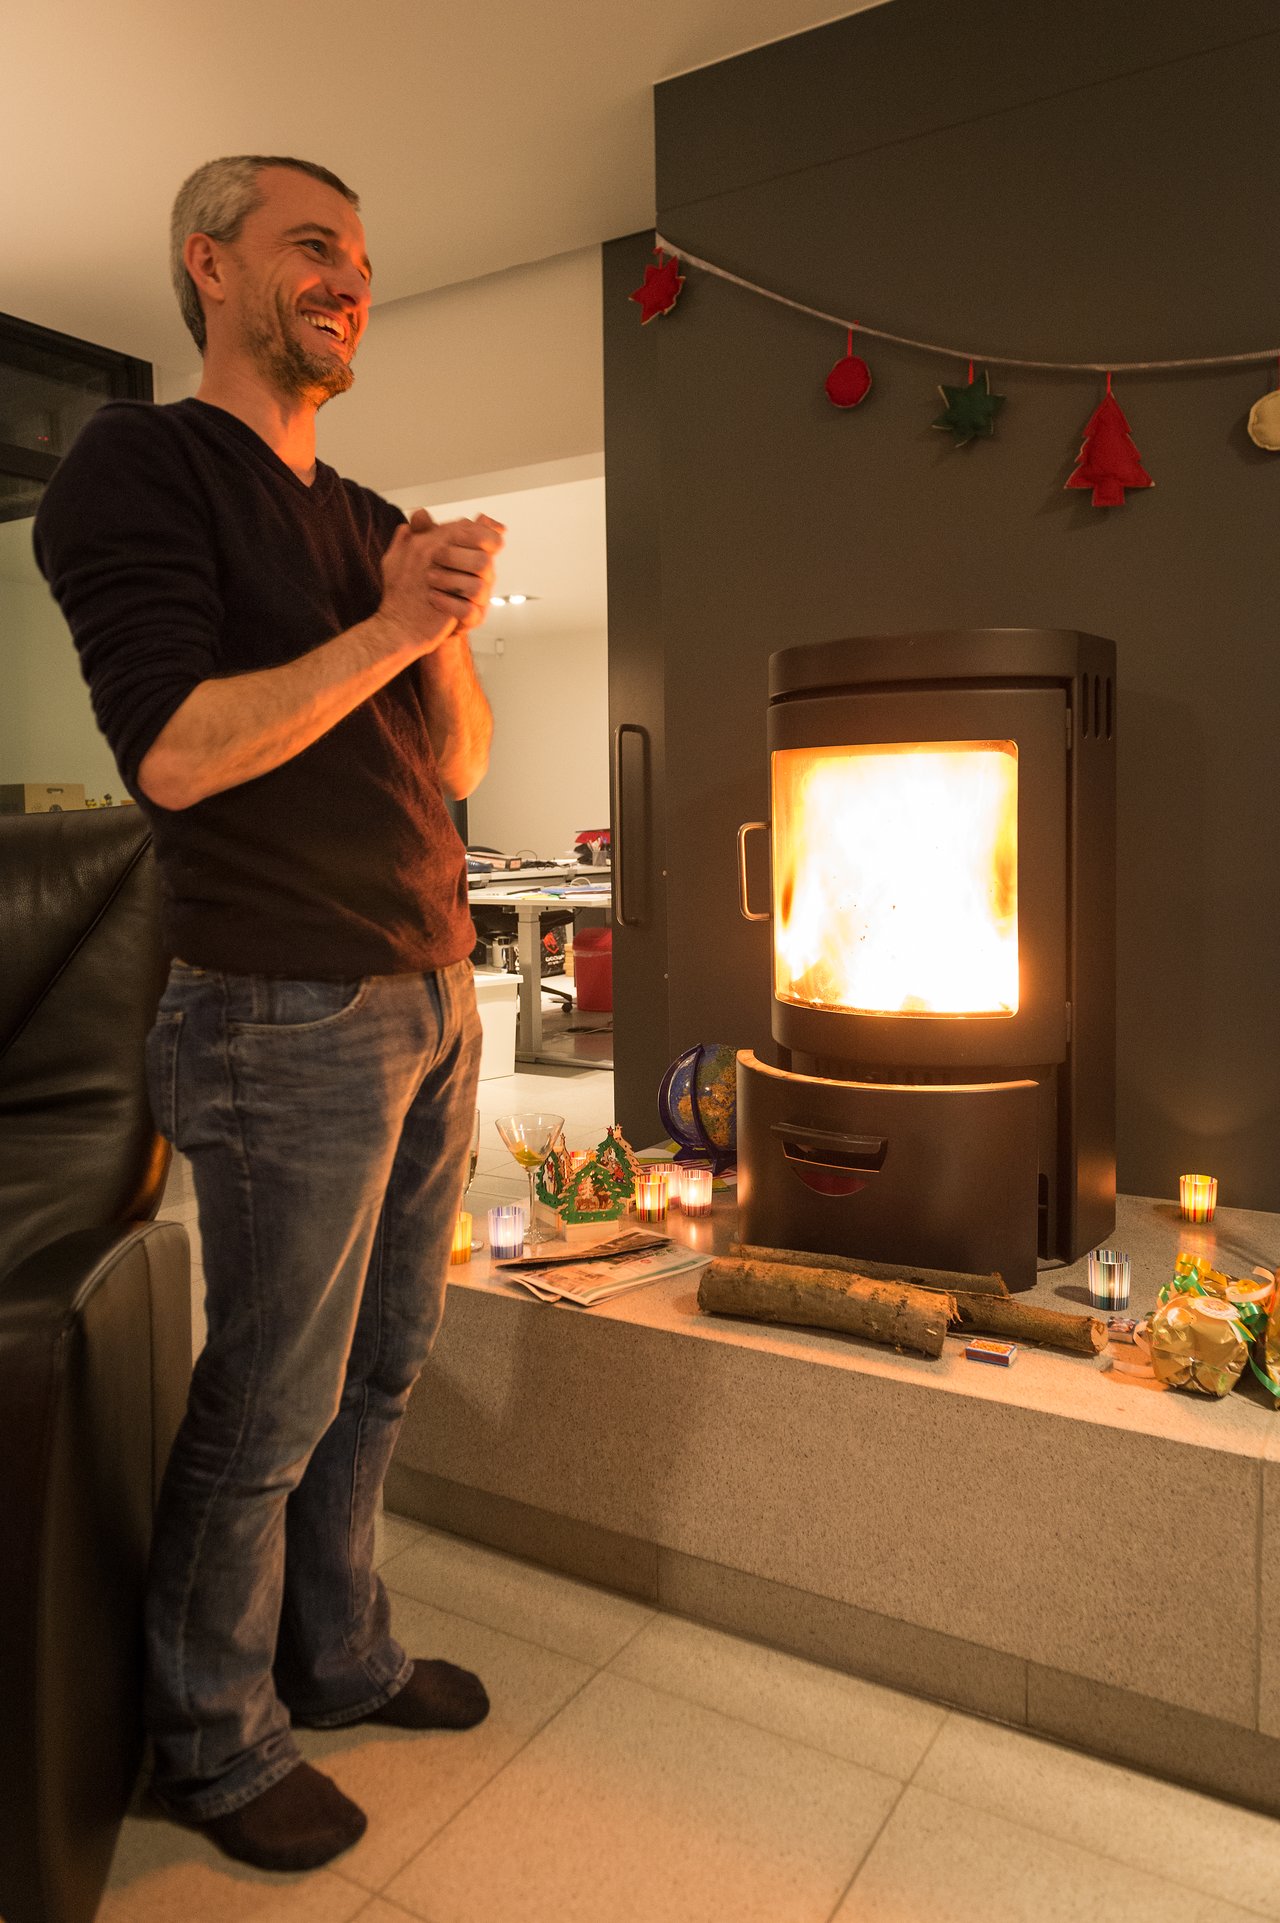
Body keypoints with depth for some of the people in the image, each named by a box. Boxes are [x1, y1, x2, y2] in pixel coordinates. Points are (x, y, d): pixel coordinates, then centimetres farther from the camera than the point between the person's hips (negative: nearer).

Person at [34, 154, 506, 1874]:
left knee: (379, 1374, 17)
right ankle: (214, 1746, 29)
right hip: (287, 1022, -7)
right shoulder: (138, 463, -5)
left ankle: (340, 1661, 38)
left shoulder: (370, 522, 17)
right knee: (268, 1415, 6)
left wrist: (447, 638, -5)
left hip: (432, 1004, 8)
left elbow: (459, 761, 14)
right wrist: (385, 629, -13)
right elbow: (172, 750, -17)